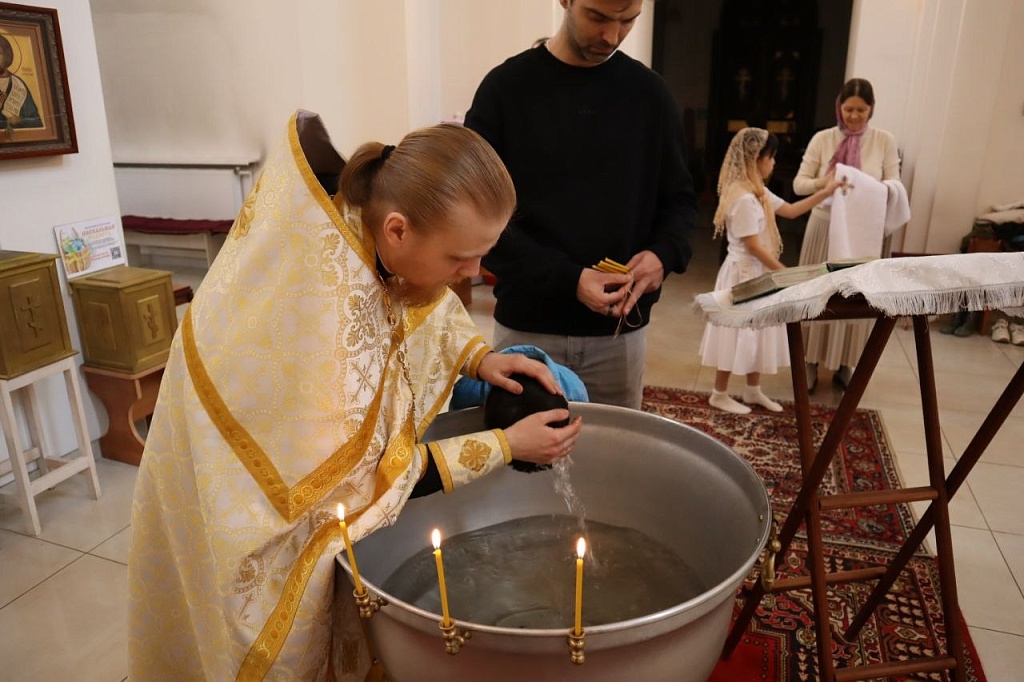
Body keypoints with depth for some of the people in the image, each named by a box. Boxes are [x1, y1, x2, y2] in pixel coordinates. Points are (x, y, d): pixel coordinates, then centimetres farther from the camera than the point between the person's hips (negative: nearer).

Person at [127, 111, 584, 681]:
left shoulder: (373, 220, -19)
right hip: (248, 500, -7)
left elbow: (431, 303, 3)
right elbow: (354, 483, -29)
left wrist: (480, 357, -16)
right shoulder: (327, 305, -39)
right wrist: (504, 446, -25)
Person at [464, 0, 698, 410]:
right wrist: (568, 280, -20)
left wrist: (664, 253, -12)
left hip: (620, 332, 3)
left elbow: (679, 198, 11)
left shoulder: (649, 93, 4)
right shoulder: (506, 87, -4)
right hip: (526, 327, -2)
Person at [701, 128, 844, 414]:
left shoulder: (758, 192, 9)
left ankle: (753, 390, 30)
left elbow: (790, 210, 20)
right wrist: (785, 272, -15)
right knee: (739, 334, 0)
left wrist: (826, 191, 16)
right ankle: (720, 395, 13)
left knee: (756, 334, 17)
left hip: (757, 274, 10)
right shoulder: (744, 198, -23)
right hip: (744, 273, -10)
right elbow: (753, 246, -23)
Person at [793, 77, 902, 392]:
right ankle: (811, 361, 18)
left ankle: (843, 364, 22)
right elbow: (799, 184, -6)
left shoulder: (885, 141, -1)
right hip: (825, 226, 0)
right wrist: (823, 183, -27)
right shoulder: (822, 139, -2)